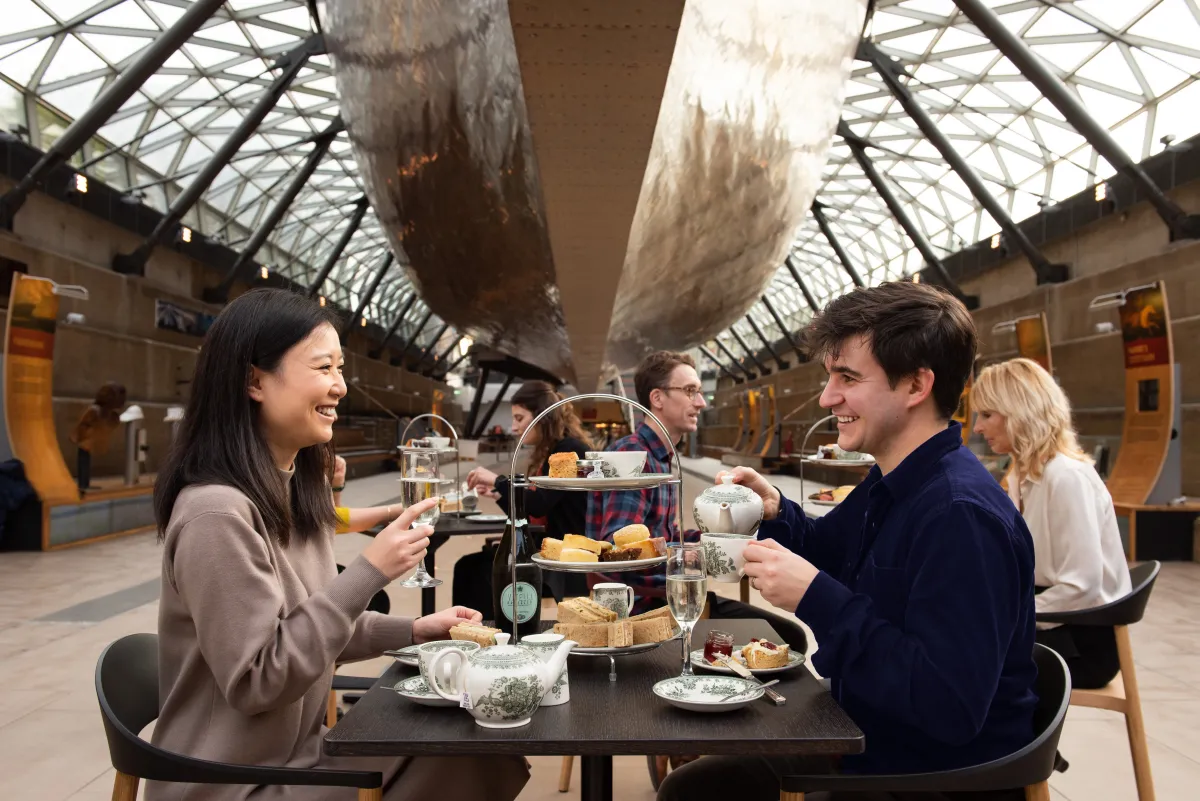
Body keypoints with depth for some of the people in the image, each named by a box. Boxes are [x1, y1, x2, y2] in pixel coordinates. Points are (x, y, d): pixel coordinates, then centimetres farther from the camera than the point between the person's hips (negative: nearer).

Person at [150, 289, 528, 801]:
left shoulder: (297, 489, 5)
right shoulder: (216, 512, -24)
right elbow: (256, 682, -24)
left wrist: (411, 631, 1)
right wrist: (368, 572, -27)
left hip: (294, 751, 8)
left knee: (475, 749, -3)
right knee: (469, 758, -10)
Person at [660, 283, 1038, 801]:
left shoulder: (961, 515, -28)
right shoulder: (888, 485, 4)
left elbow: (950, 709, -33)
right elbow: (827, 553, 20)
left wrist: (815, 598, -32)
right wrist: (775, 512, -2)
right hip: (866, 745, 9)